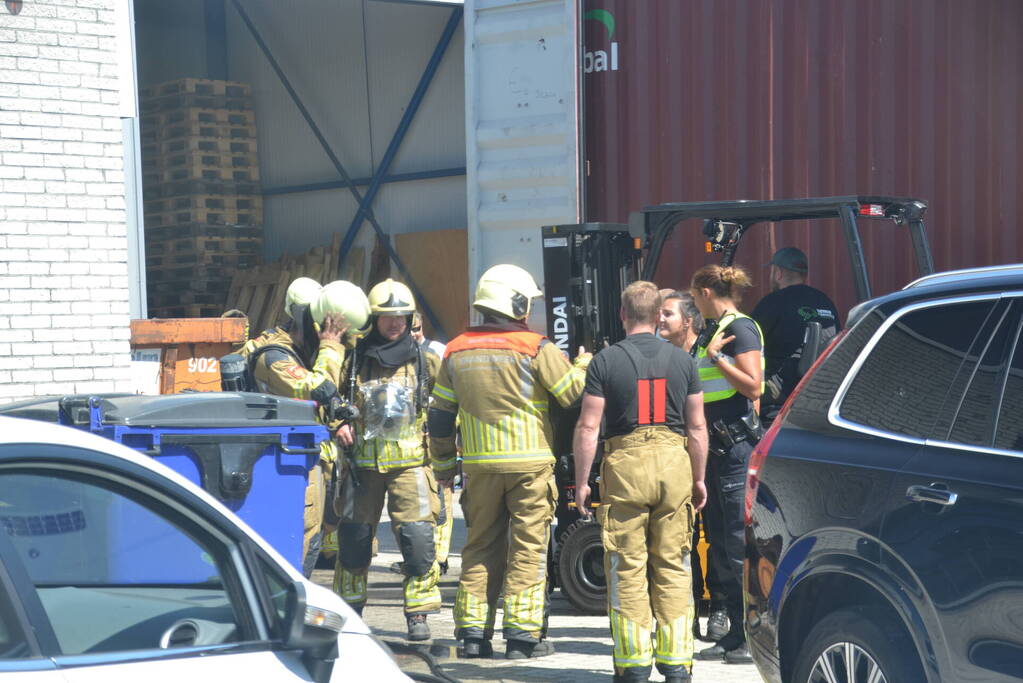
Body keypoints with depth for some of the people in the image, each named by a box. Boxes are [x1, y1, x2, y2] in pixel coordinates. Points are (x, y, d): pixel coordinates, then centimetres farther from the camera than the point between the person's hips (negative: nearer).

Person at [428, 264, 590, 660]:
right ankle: (522, 635, 1)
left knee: (481, 546, 12)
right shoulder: (535, 348, -8)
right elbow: (574, 393, -6)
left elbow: (440, 415, 12)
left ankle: (473, 634, 12)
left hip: (479, 465, 5)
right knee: (528, 549, 2)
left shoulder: (457, 351, 8)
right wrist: (584, 365, 14)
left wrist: (444, 465, 22)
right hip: (529, 463, -4)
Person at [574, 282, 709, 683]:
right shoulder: (683, 361, 7)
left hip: (625, 463, -2)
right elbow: (697, 427, 8)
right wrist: (699, 479, 16)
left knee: (627, 567, 3)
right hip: (674, 463, 2)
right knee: (673, 567, 8)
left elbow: (588, 427, -5)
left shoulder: (605, 361, -1)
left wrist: (582, 481, 2)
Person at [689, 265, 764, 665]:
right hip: (716, 444, 10)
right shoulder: (712, 331, 18)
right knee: (720, 542, 11)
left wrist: (716, 356, -17)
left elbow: (753, 386, -19)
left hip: (737, 444, -10)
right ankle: (736, 633, 17)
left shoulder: (740, 328, -9)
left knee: (739, 541, -10)